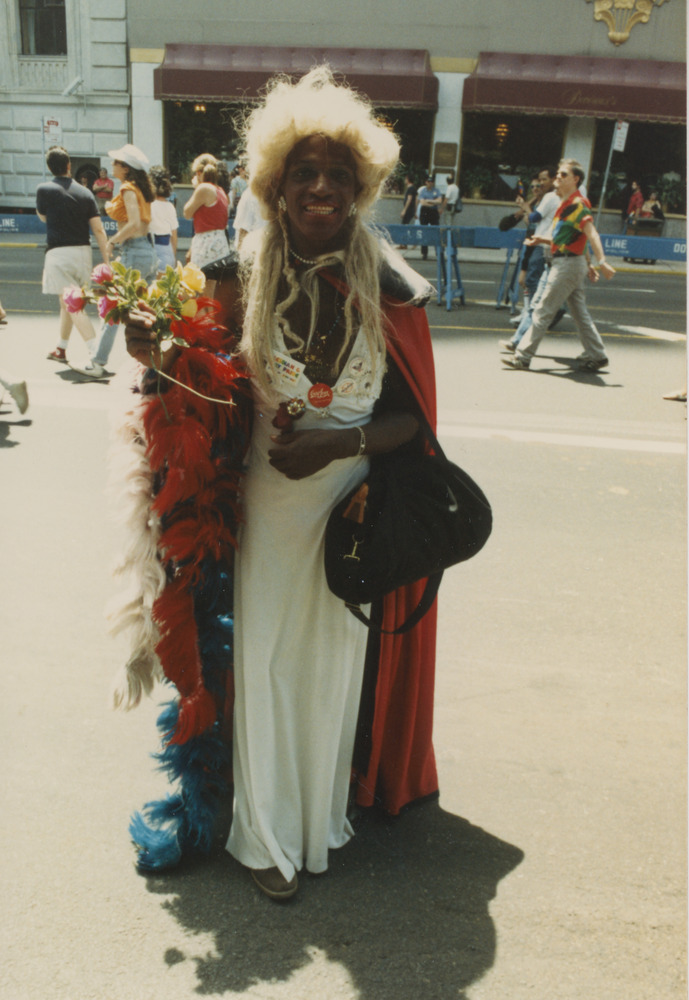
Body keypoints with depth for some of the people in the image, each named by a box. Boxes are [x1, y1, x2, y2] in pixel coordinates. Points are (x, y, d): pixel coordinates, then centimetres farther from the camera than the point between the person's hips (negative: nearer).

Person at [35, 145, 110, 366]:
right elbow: (98, 230, -2)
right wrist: (107, 261, -1)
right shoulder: (85, 192, 3)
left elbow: (42, 217, 14)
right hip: (83, 251, 5)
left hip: (59, 252, -5)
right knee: (69, 302, 19)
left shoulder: (44, 189, -5)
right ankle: (61, 349, 31)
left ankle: (95, 351, -22)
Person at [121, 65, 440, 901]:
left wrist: (338, 442, -19)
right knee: (265, 658, 6)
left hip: (357, 502, 0)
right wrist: (159, 356, -16)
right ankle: (268, 836, 28)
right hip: (268, 501, 1)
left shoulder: (387, 289, -6)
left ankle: (325, 817, 36)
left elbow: (412, 416, -4)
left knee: (339, 660, 10)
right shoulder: (246, 279, -3)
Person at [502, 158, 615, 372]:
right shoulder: (565, 203, 17)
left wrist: (602, 261, -33)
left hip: (568, 264, -10)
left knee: (543, 311, -6)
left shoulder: (577, 204, -13)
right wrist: (544, 240, 22)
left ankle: (523, 357, -2)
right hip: (566, 263, 10)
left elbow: (591, 233, -24)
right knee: (580, 313, 12)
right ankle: (596, 356, 17)